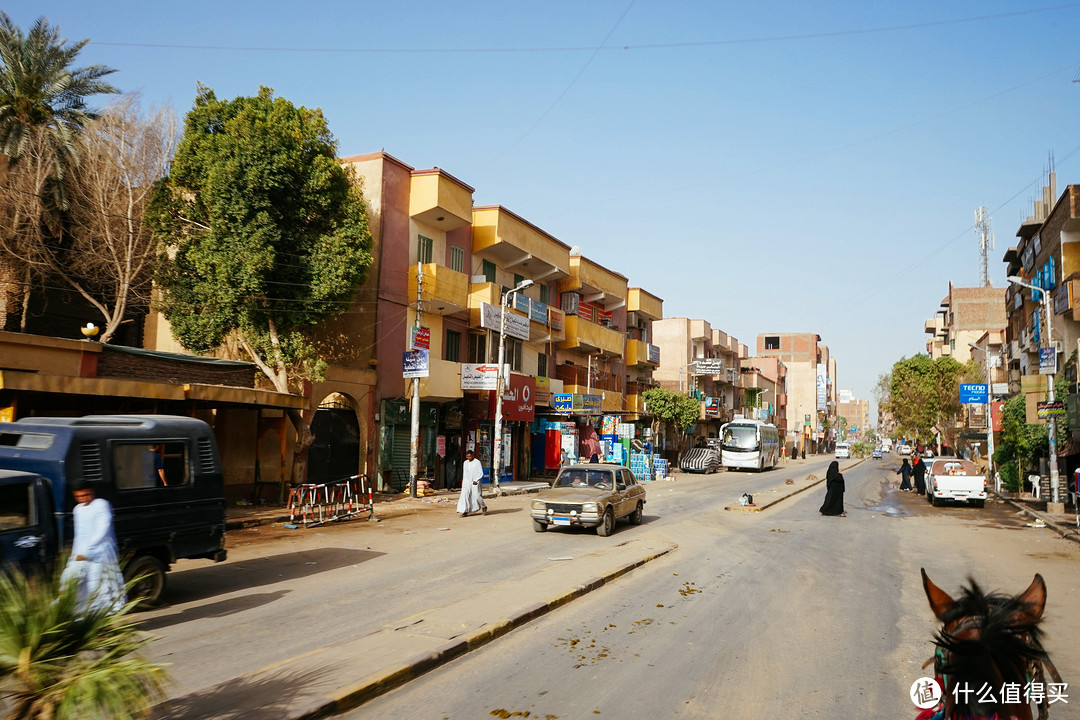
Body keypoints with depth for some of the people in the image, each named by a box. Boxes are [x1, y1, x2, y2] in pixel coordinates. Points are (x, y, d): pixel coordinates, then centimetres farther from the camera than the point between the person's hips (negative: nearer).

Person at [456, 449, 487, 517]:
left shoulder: (477, 462, -6)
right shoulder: (465, 463, 9)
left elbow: (481, 473, -7)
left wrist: (476, 481, -17)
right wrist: (463, 482, 19)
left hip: (475, 482, -4)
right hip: (466, 482, 4)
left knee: (477, 496, -5)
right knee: (464, 496, -10)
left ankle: (483, 507, 22)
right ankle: (465, 511, -9)